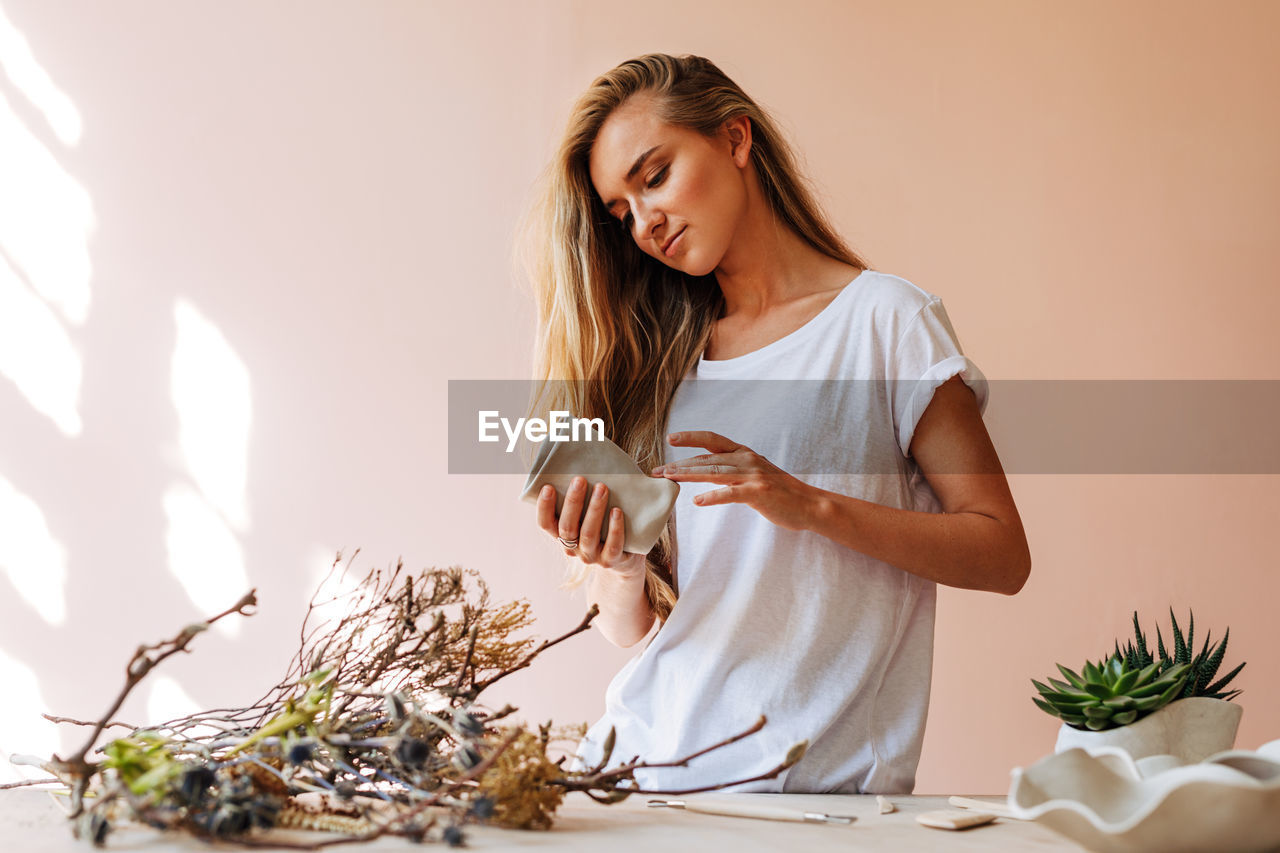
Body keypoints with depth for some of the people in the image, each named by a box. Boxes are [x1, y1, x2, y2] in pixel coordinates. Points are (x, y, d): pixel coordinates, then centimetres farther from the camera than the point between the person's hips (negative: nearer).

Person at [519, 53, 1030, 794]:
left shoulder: (884, 321, 2)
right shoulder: (658, 358, 13)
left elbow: (1003, 555, -3)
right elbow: (632, 628, 13)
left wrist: (813, 506, -15)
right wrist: (619, 570, -10)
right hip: (644, 760, 4)